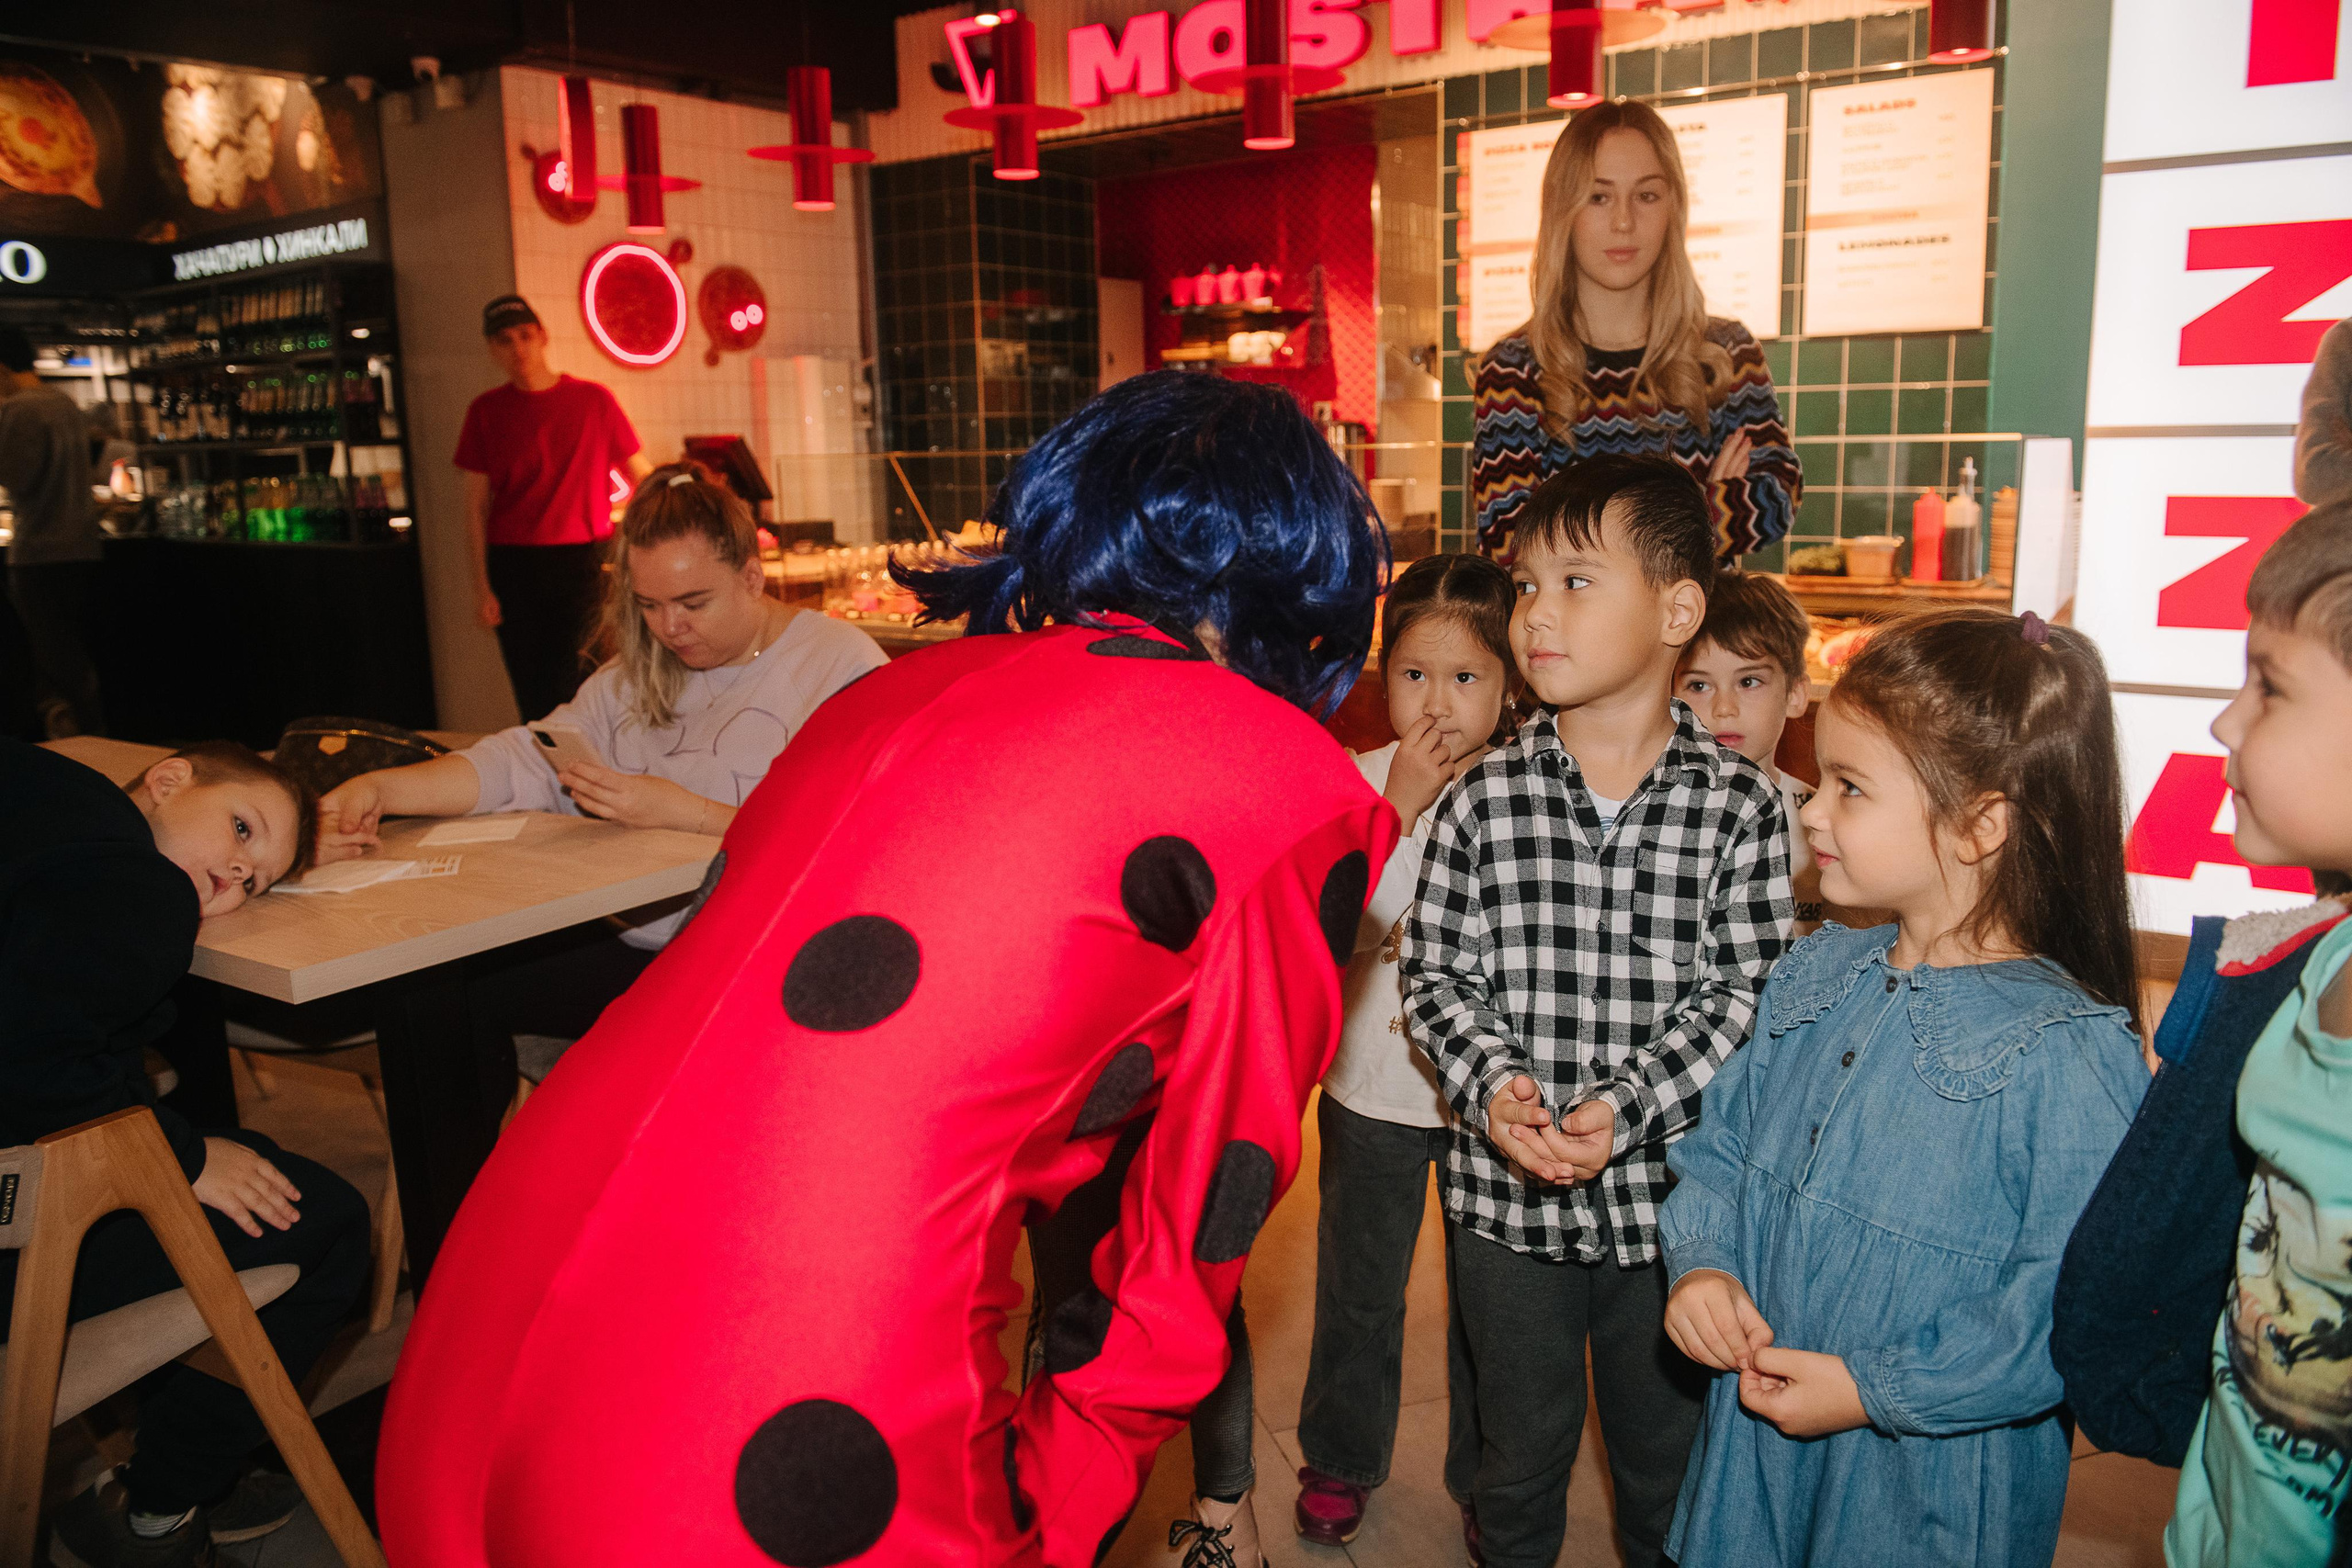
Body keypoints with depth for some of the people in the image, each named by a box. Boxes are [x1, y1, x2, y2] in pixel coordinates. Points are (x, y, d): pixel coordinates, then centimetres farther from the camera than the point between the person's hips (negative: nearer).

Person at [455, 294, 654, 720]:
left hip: (581, 561, -2)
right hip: (512, 568, 2)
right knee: (532, 697, 3)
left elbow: (642, 474, 12)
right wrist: (481, 585, 1)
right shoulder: (486, 411, 8)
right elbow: (476, 505, 7)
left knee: (571, 691, -12)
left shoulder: (592, 399, 5)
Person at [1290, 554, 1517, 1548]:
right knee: (1359, 1288, 17)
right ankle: (1341, 1457, 41)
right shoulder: (1356, 784, -10)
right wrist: (1399, 808, -25)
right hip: (1373, 1086, 0)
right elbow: (1335, 931, -22)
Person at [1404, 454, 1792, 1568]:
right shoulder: (1484, 798, -5)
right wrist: (1494, 1085, -18)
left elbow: (1745, 992, -10)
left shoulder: (1741, 805, -8)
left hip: (1667, 1194, 0)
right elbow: (1436, 971, -2)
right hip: (1506, 1195, 1)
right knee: (1519, 1447, 20)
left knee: (1669, 1457, 20)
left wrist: (1624, 1108, -19)